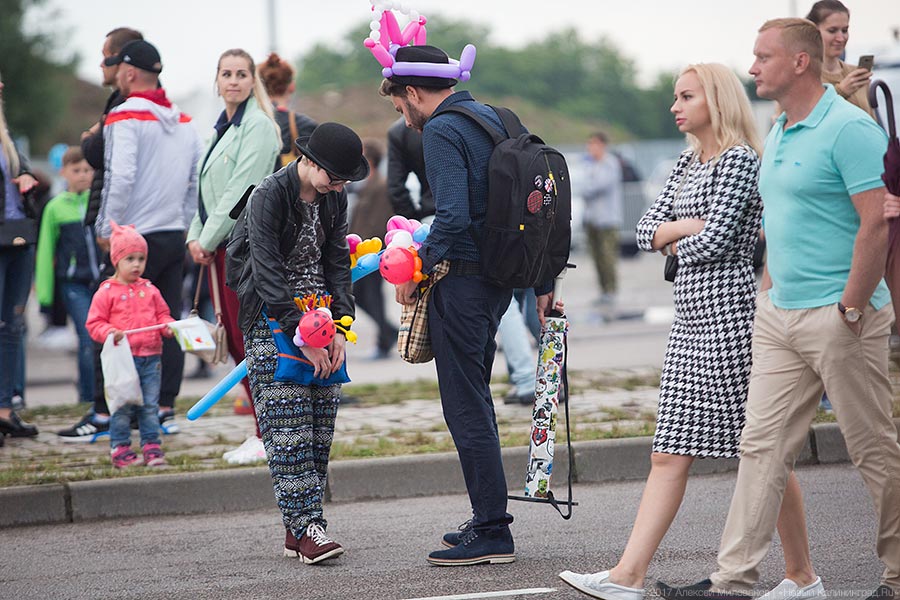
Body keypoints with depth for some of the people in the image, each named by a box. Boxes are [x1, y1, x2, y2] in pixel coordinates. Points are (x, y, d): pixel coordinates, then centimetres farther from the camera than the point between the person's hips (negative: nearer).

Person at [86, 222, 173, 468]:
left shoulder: (149, 290, 11)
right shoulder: (107, 292, -1)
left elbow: (162, 314, 17)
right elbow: (94, 323, -2)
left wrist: (169, 327, -3)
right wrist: (109, 333, -20)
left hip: (150, 357, 4)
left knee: (151, 405, 5)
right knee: (123, 406, -1)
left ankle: (151, 447, 11)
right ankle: (120, 449, 6)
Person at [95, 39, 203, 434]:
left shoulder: (125, 117, -11)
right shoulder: (184, 121, 13)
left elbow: (120, 177, -20)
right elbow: (196, 181, 15)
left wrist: (106, 230, -13)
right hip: (175, 236, 7)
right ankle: (165, 407, 9)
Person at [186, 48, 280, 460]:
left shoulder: (258, 126, -10)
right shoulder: (223, 128, 18)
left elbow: (240, 190, -16)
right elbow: (207, 190, 20)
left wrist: (208, 239, -13)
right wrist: (195, 238, 7)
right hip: (219, 247, 9)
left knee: (251, 340, -8)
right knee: (236, 341, 9)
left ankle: (269, 436, -4)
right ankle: (265, 432, 15)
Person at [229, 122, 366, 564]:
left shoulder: (334, 198, 6)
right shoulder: (269, 196, -15)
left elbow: (337, 262, 8)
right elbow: (267, 272, -19)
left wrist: (340, 327, -4)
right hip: (273, 320, -6)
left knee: (321, 425, 1)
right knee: (288, 427, -12)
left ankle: (298, 528, 5)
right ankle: (306, 526, -15)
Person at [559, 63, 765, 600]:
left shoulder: (740, 159, -9)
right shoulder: (688, 163, 18)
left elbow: (716, 239, -17)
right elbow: (648, 232, 15)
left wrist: (677, 241, 2)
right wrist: (687, 226, -4)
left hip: (728, 312, -9)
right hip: (691, 318, 9)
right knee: (670, 454, 4)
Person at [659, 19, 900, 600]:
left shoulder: (849, 129, -13)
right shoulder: (777, 135, 16)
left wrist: (850, 309, -19)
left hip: (837, 318, -9)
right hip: (778, 314, 9)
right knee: (762, 444, 4)